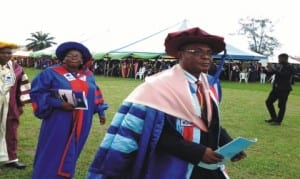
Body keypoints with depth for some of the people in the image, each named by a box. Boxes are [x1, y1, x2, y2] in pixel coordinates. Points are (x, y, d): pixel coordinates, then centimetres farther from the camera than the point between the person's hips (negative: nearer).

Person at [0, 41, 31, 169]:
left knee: (11, 133, 10)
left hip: (10, 107, 3)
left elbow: (23, 86, 10)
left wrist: (21, 104, 8)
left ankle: (11, 159, 20)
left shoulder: (17, 69, 5)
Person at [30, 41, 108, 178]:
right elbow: (36, 93, -10)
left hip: (81, 123, 5)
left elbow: (95, 94, 22)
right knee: (53, 153, 0)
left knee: (71, 153, 14)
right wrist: (58, 104, -19)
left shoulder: (88, 75, 9)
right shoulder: (52, 73, -8)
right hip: (59, 122, -5)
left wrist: (100, 111, 15)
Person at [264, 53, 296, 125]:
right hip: (276, 88, 8)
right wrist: (270, 70, -6)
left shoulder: (290, 67, -10)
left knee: (281, 105, -2)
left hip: (284, 89, -8)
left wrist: (274, 70, -23)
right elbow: (271, 73, 15)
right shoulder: (279, 66, 11)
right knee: (268, 102, 10)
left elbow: (283, 74, -26)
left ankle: (278, 121, 8)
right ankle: (274, 118, 22)